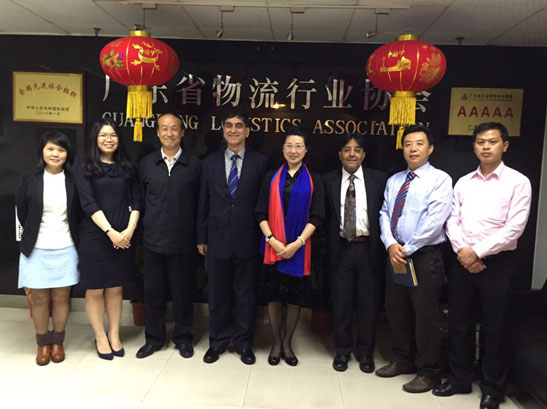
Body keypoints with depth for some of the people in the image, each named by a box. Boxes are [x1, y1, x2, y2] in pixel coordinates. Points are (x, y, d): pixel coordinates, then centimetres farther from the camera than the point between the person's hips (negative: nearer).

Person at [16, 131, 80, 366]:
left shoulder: (73, 181, -2)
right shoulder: (30, 180, -1)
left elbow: (78, 215, 5)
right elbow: (22, 214, 6)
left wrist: (73, 238, 6)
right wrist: (35, 235, 11)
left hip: (65, 250, 0)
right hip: (36, 250, 0)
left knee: (61, 298, 9)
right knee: (39, 298, 9)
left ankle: (58, 342, 26)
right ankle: (43, 343, 26)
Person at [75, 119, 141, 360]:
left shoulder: (128, 169, 9)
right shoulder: (86, 170, 1)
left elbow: (136, 201, 4)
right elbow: (89, 204, -9)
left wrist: (129, 229, -10)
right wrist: (110, 231, -18)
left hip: (123, 237, 2)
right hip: (95, 237, -2)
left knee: (115, 289, 11)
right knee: (95, 290, 7)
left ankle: (114, 335, 23)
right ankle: (100, 337, 20)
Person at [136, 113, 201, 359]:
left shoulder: (194, 164, 0)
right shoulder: (146, 163, 6)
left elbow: (199, 203, 1)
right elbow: (141, 199, 9)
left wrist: (199, 236, -1)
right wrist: (147, 226, 5)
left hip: (183, 240, -2)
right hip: (153, 239, 2)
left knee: (183, 290, 8)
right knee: (153, 290, 10)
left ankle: (183, 338, 26)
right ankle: (154, 338, 28)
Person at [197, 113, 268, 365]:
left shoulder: (260, 162, 0)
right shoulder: (210, 162, 6)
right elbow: (203, 203, 7)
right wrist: (201, 238, 6)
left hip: (247, 240, -1)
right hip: (217, 239, 2)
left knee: (245, 294, 10)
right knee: (218, 293, 12)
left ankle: (243, 342, 27)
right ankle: (218, 340, 29)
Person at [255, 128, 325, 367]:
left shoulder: (314, 180, 3)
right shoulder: (271, 177, 5)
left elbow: (316, 216, -2)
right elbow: (261, 213, 2)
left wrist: (297, 243, -12)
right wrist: (271, 239, -11)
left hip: (299, 247, 0)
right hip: (273, 246, 1)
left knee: (295, 296, 6)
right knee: (273, 295, 6)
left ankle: (287, 342, 23)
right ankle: (276, 343, 21)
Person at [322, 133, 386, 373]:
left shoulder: (378, 179, 2)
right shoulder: (329, 180, 3)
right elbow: (324, 216, 3)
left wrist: (384, 246, -4)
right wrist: (327, 244, -3)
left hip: (369, 248, 0)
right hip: (341, 249, 0)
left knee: (368, 303, 9)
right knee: (341, 303, 8)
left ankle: (365, 352, 26)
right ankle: (342, 350, 26)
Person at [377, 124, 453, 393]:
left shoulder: (440, 179, -7)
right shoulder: (393, 181, 12)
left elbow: (434, 222, -15)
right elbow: (385, 214, 6)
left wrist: (407, 250, -15)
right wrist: (391, 245, -10)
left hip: (425, 256, -6)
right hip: (395, 255, 6)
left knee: (425, 315, 3)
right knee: (396, 310, 15)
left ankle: (428, 371, 19)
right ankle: (402, 360, 33)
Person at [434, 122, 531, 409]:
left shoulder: (517, 182, -4)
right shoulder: (463, 182, 9)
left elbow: (514, 227, -12)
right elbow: (452, 221, 5)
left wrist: (477, 252, -15)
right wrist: (462, 251, -10)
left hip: (498, 262, -4)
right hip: (462, 261, 4)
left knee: (495, 328, 7)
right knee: (459, 323, 12)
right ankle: (460, 378, 30)